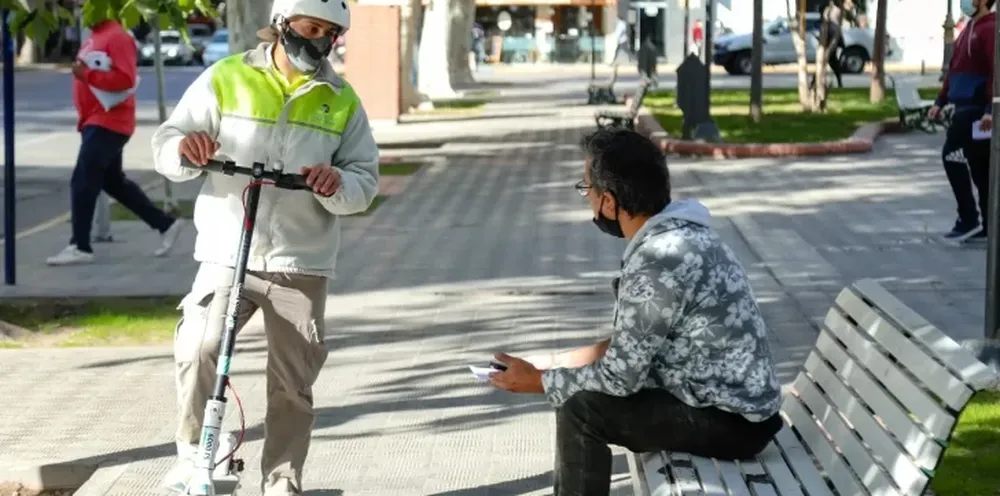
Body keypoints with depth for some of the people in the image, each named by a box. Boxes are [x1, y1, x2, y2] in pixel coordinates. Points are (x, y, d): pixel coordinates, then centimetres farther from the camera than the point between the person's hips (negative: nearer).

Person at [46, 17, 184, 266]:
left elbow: (126, 79, -23)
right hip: (94, 121, 10)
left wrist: (87, 75, -26)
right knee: (114, 182, 16)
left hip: (108, 122, -10)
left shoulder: (118, 37, -14)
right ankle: (166, 224, 25)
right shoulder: (94, 37, 16)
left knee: (82, 181, -12)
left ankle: (80, 247, -7)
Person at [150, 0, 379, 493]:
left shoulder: (342, 100, 9)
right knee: (197, 349, -22)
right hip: (227, 253, -2)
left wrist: (338, 185, -16)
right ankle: (192, 455, -2)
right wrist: (183, 149, -23)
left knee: (293, 384, 6)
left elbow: (366, 179, 7)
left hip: (301, 264, 2)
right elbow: (166, 143, 1)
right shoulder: (226, 78, 2)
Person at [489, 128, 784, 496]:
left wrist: (538, 381, -5)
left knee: (580, 411, -14)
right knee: (579, 391, 16)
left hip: (731, 422, -10)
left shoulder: (658, 261, -25)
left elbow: (620, 376, -19)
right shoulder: (678, 233, 6)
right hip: (731, 401, 10)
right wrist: (551, 363, 13)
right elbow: (628, 347, 15)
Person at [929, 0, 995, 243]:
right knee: (980, 166, 9)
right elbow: (954, 69, 23)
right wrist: (940, 102, 19)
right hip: (965, 106, 10)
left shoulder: (989, 29, -13)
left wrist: (990, 110, -27)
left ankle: (968, 219, -9)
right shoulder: (969, 29, 18)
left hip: (977, 108, -10)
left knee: (952, 155, -13)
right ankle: (989, 225, 12)